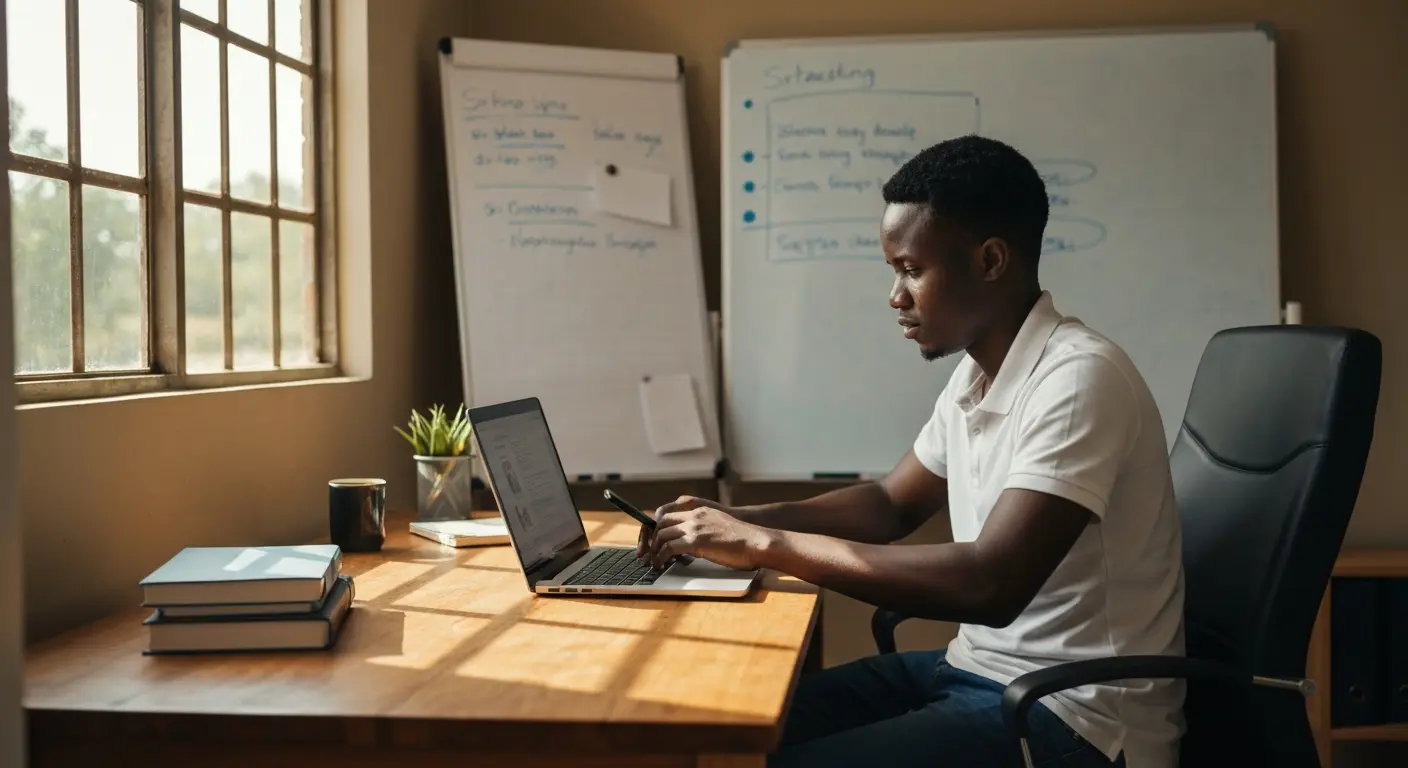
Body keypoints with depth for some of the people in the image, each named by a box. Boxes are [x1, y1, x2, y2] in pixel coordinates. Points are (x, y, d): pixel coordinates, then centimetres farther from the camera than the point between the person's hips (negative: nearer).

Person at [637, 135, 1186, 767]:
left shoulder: (1079, 378, -21)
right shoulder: (975, 375, 8)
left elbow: (991, 584, -30)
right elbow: (891, 506, 19)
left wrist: (767, 545, -24)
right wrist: (735, 522, 3)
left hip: (1073, 713, -8)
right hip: (977, 667, 8)